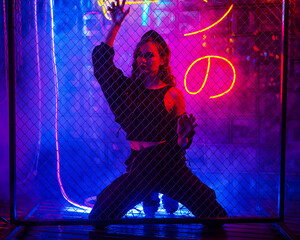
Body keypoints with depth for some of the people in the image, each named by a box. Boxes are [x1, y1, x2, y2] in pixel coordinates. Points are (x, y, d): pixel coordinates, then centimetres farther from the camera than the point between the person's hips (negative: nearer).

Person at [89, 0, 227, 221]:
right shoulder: (129, 87, 8)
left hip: (170, 167, -1)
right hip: (139, 168, 2)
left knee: (213, 212, -12)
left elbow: (178, 144, 3)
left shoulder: (173, 95, 1)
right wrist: (116, 25, 4)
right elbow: (101, 59, 8)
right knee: (100, 214, -13)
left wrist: (184, 136, -20)